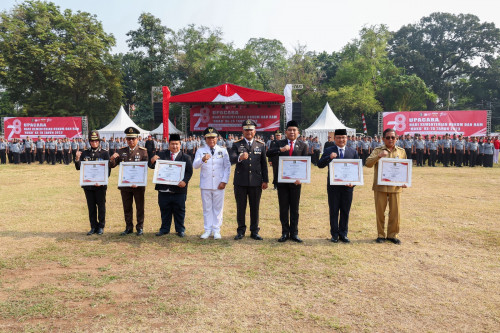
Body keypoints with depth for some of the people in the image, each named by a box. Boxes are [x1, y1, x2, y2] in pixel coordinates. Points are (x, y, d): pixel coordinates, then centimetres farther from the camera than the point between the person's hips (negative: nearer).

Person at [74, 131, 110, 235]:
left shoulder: (104, 153, 1)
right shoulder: (84, 153, 9)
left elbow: (108, 169, -2)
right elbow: (79, 167, 5)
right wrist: (77, 159, -14)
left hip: (100, 185, -2)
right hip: (88, 184, 3)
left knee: (101, 206, 4)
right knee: (91, 207, 9)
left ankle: (101, 227, 16)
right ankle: (93, 227, 19)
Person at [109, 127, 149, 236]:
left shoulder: (143, 151, -2)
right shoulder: (121, 151, 7)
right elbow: (112, 165, 6)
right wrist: (112, 159, -18)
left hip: (138, 184, -3)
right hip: (125, 184, 3)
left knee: (140, 207, 6)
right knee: (127, 207, 11)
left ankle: (140, 227, 17)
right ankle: (129, 227, 23)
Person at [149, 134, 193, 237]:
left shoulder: (186, 157, 5)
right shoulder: (161, 155, 8)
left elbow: (189, 172, -2)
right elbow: (152, 166, 3)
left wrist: (185, 181, -20)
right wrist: (152, 161, -20)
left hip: (179, 189, -1)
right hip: (164, 189, 2)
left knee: (179, 211, 7)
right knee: (165, 211, 11)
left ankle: (180, 230, 18)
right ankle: (164, 229, 23)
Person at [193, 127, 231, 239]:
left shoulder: (223, 150, 5)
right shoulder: (200, 151, 4)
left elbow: (227, 167, 4)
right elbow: (195, 165, -9)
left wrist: (224, 181, -6)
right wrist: (203, 159, -30)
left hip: (219, 184, 0)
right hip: (205, 184, 0)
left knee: (218, 208, 5)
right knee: (207, 208, 7)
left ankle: (216, 230, 15)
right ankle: (208, 230, 17)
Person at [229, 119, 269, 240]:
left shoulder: (261, 145, 9)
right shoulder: (237, 144, 3)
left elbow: (264, 164, 9)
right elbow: (231, 159, -14)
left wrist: (265, 180, 4)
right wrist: (239, 158, -36)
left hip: (256, 182, 1)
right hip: (240, 182, -1)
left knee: (255, 207, 7)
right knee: (240, 207, 6)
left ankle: (254, 231, 19)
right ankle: (241, 231, 20)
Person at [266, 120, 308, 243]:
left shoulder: (302, 145, 5)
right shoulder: (280, 144, 6)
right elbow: (268, 153, -9)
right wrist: (281, 149, -25)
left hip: (296, 181, 0)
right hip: (282, 181, 0)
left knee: (294, 208, 7)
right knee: (283, 208, 7)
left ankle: (294, 233, 16)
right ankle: (285, 233, 16)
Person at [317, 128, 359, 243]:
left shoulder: (353, 152, 8)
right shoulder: (328, 151, 3)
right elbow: (320, 165, -6)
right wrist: (329, 157, -23)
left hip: (347, 186, 2)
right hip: (333, 186, -1)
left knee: (345, 211, 8)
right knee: (334, 212, 6)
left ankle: (343, 234, 19)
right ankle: (334, 234, 15)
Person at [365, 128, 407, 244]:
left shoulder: (401, 151, 10)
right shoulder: (378, 150, 2)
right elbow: (368, 163, -10)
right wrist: (378, 156, -25)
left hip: (396, 187, 2)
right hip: (380, 187, -2)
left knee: (395, 212, 5)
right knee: (380, 212, 6)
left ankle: (392, 235, 20)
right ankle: (381, 234, 18)